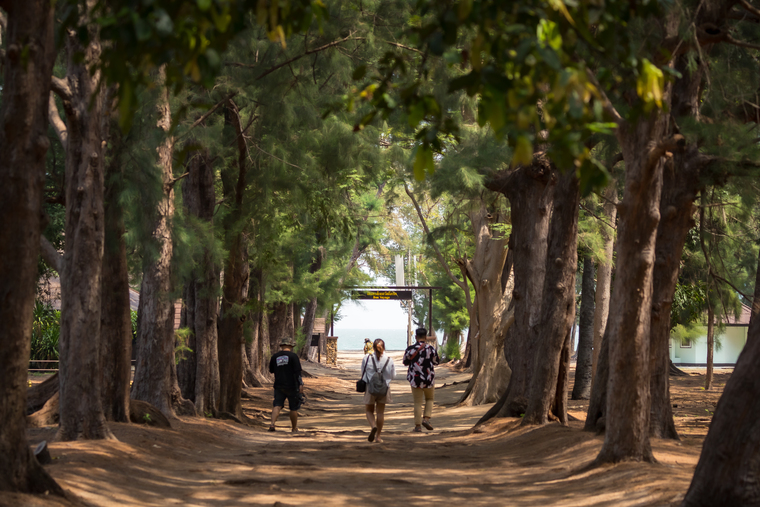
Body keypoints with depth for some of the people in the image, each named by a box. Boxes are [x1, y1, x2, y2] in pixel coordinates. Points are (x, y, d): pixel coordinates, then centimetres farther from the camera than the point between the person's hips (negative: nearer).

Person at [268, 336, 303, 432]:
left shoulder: (275, 357, 5)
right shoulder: (293, 356, -8)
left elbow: (271, 370, 16)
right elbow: (297, 371, -13)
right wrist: (300, 384, -12)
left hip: (279, 385, 3)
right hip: (292, 385, -3)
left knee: (277, 406, -1)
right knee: (293, 408, 8)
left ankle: (272, 424, -22)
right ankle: (294, 428, 18)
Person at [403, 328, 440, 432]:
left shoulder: (410, 349, -8)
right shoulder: (431, 349, -9)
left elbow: (405, 362, 6)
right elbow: (436, 362, 6)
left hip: (415, 379, 0)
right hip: (429, 379, 0)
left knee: (418, 403, 7)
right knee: (429, 399, 21)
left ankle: (418, 425, 7)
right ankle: (426, 419, 4)